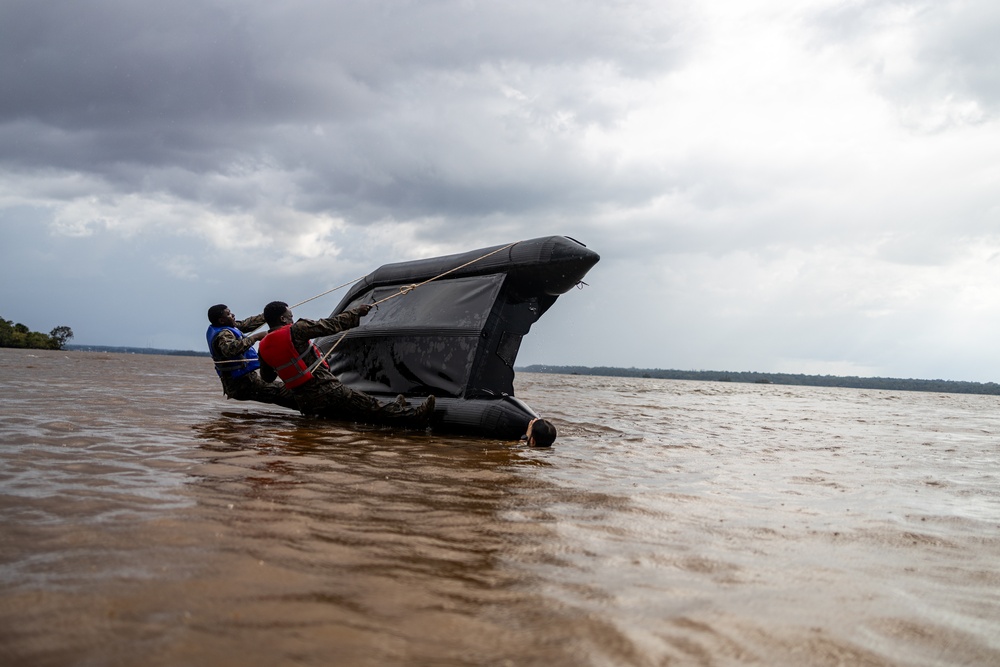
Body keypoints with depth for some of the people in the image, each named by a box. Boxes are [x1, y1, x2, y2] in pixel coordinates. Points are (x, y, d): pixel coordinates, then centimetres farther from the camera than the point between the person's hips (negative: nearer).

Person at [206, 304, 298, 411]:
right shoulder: (223, 335, -21)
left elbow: (246, 324, 18)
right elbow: (231, 349, -45)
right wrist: (255, 337, -42)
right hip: (242, 385, -11)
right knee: (284, 392, -13)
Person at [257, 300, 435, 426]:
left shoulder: (263, 347, 6)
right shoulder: (295, 330, -15)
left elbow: (266, 377, 20)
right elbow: (331, 325, -13)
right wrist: (356, 312, -1)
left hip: (304, 403, 8)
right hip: (325, 390, -8)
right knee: (371, 407, -3)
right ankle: (415, 416, 2)